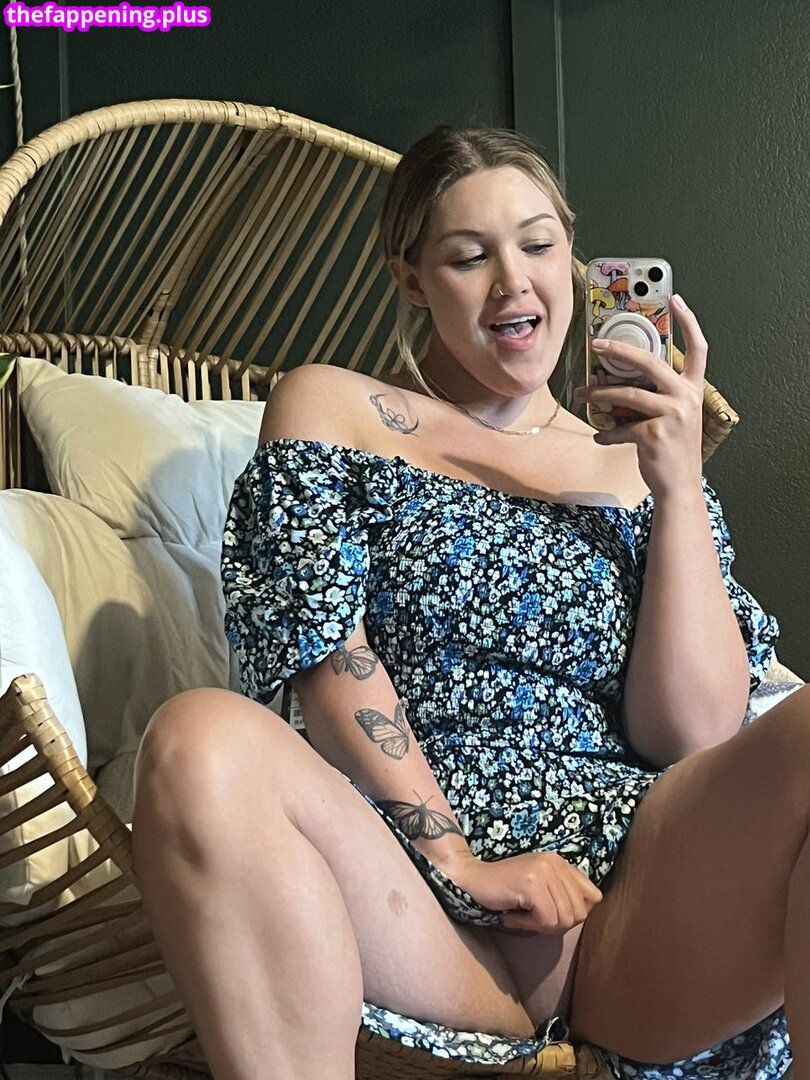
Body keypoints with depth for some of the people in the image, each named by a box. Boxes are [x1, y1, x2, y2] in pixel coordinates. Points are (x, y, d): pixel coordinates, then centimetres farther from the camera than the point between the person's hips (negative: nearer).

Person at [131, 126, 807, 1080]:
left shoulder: (642, 466, 17)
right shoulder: (331, 410, 14)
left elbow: (693, 734, 6)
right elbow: (324, 655, 1)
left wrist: (681, 485, -2)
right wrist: (456, 857, -9)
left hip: (648, 898, 2)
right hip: (419, 879, -1)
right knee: (201, 742, -32)